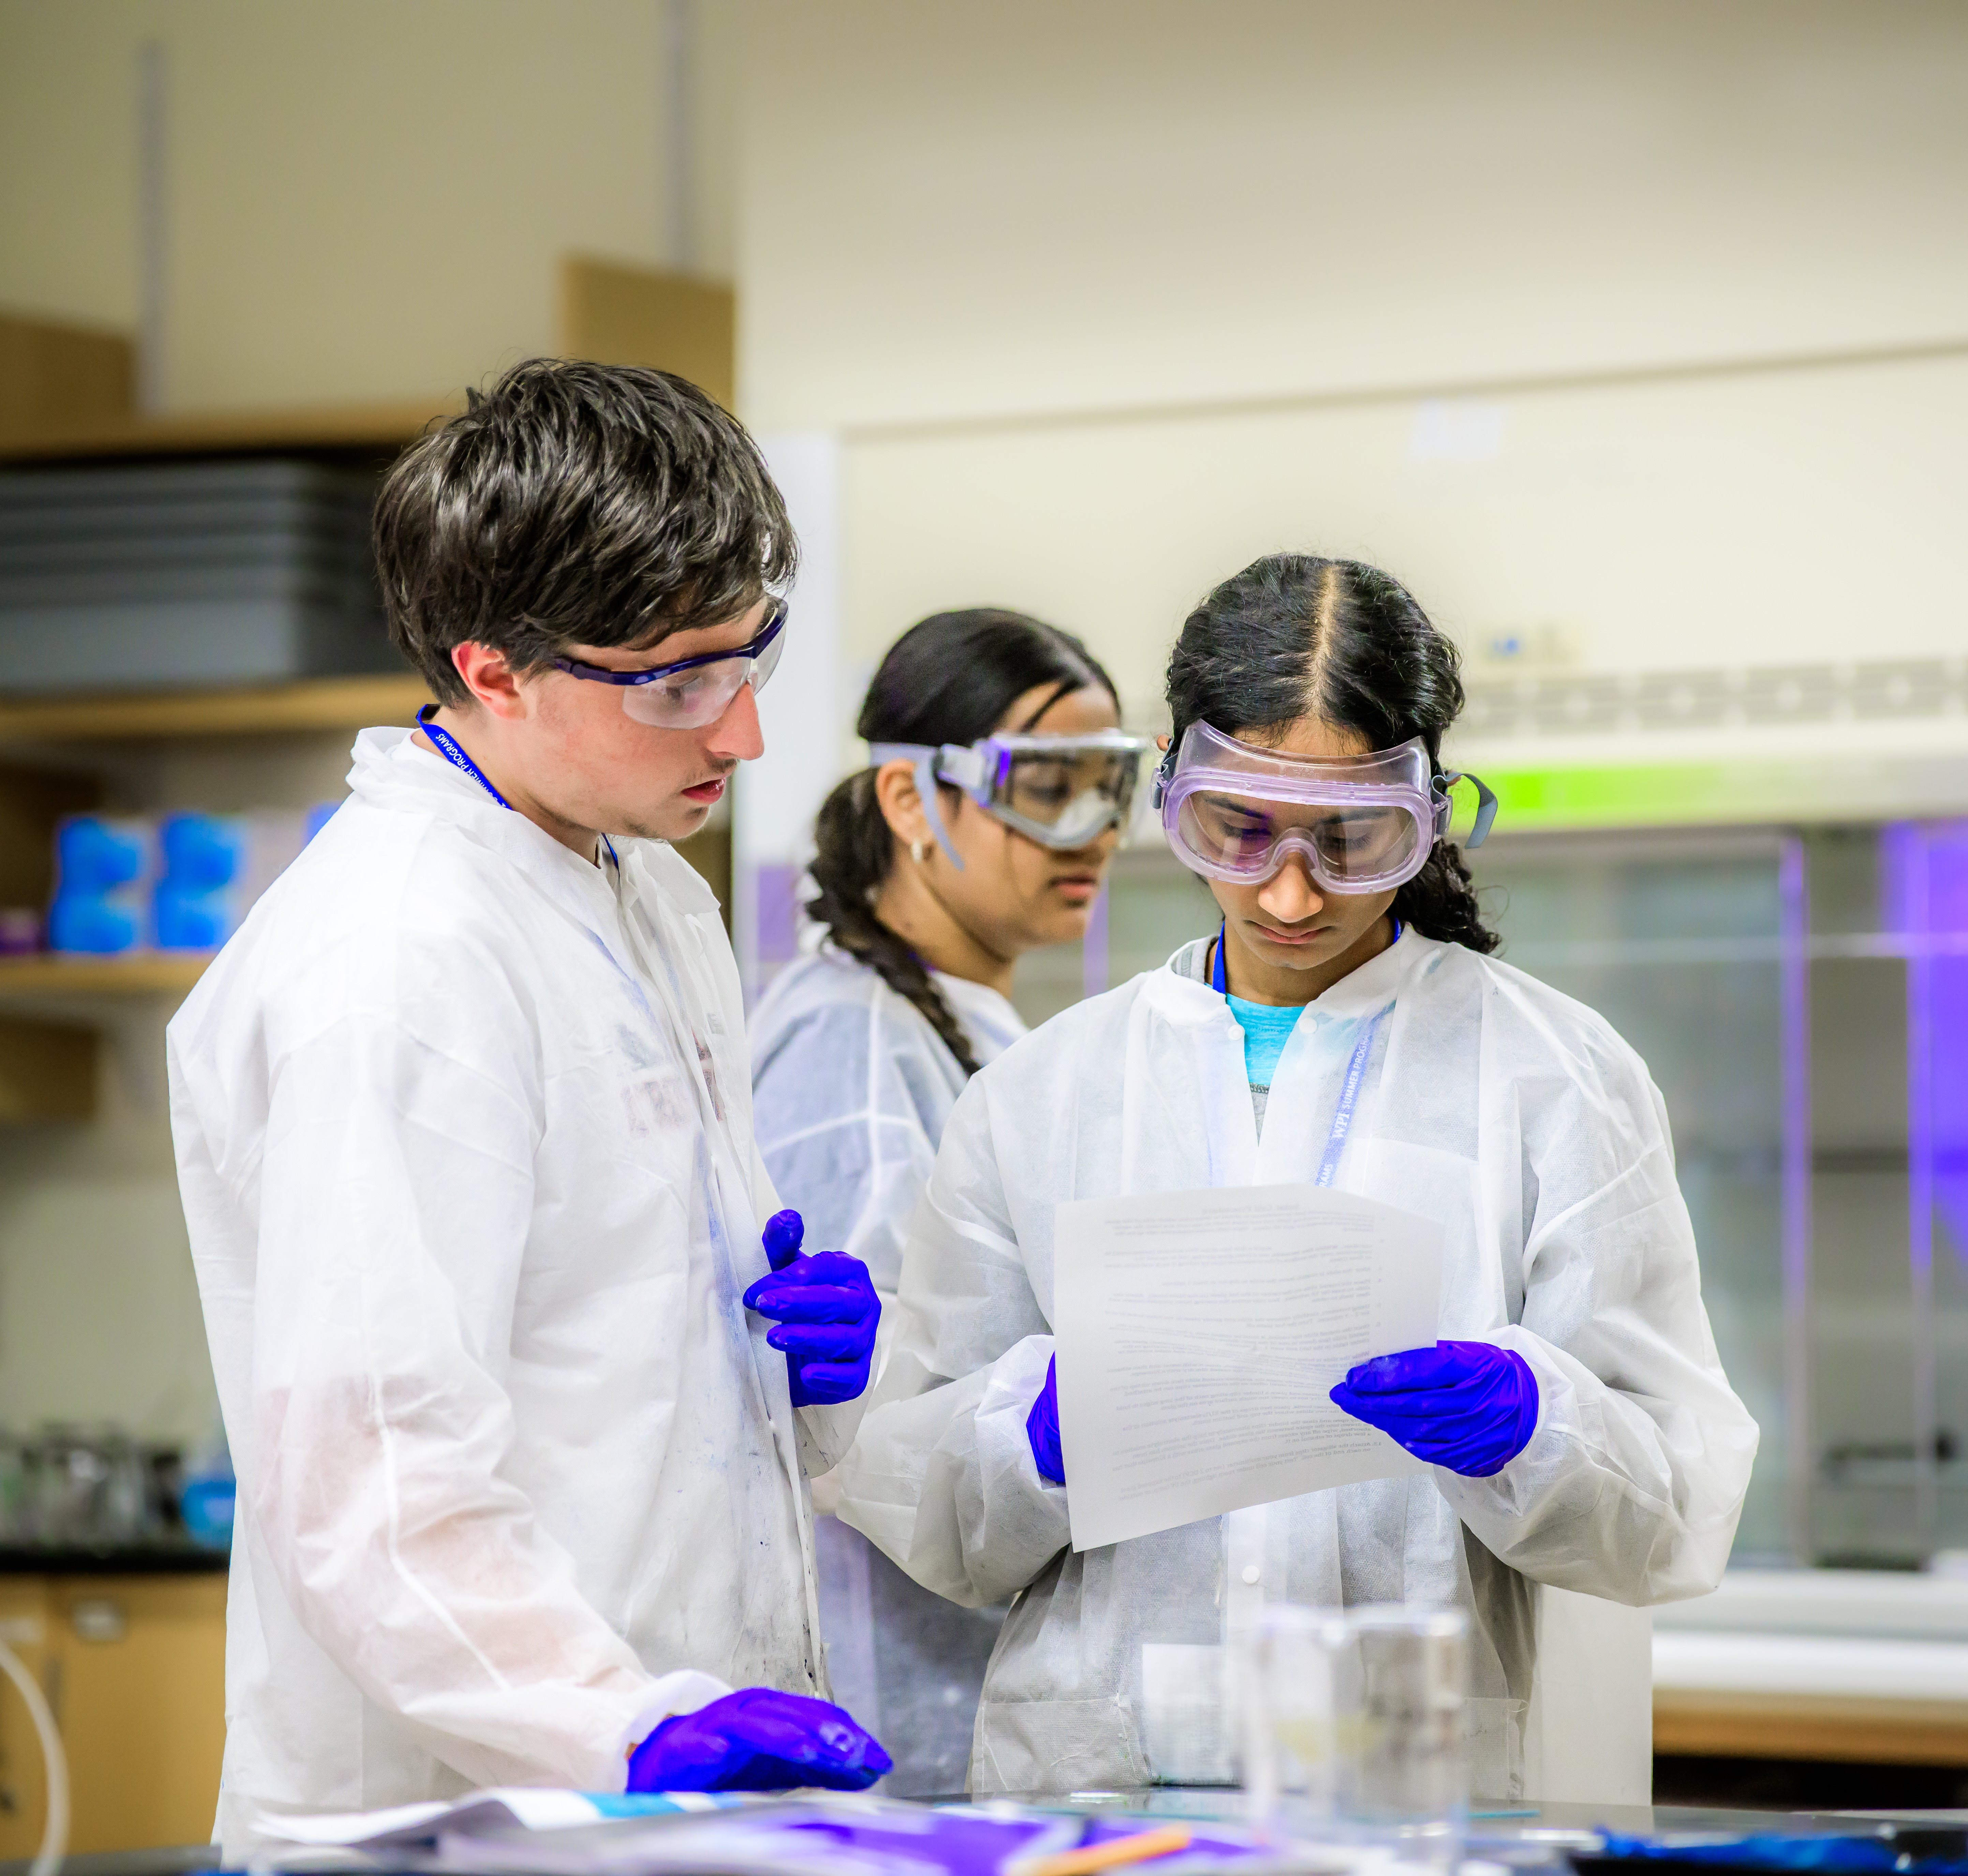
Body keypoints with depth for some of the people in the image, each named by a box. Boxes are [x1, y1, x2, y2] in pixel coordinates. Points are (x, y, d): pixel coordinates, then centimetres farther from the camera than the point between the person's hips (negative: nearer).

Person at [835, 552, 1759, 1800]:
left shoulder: (1560, 1079, 9)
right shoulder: (1039, 1092, 14)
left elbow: (1683, 1519, 4)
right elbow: (923, 1516, 12)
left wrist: (1530, 1428, -15)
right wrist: (1040, 1425, -8)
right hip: (1081, 1779, 2)